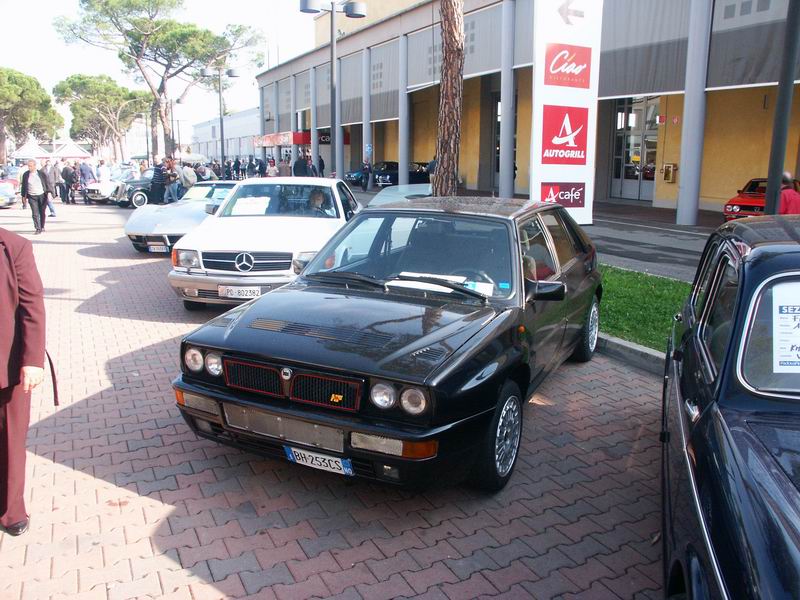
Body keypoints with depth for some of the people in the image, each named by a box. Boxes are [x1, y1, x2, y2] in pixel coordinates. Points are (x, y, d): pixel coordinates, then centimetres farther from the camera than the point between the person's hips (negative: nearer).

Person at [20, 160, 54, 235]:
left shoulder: (42, 173, -2)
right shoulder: (25, 175, 4)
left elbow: (48, 183, 2)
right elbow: (23, 186, 12)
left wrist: (49, 192, -9)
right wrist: (24, 196, 11)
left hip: (42, 195, -1)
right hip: (32, 197, 1)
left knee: (42, 213, 10)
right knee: (35, 214, -6)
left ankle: (42, 227, 26)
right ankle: (38, 229, -5)